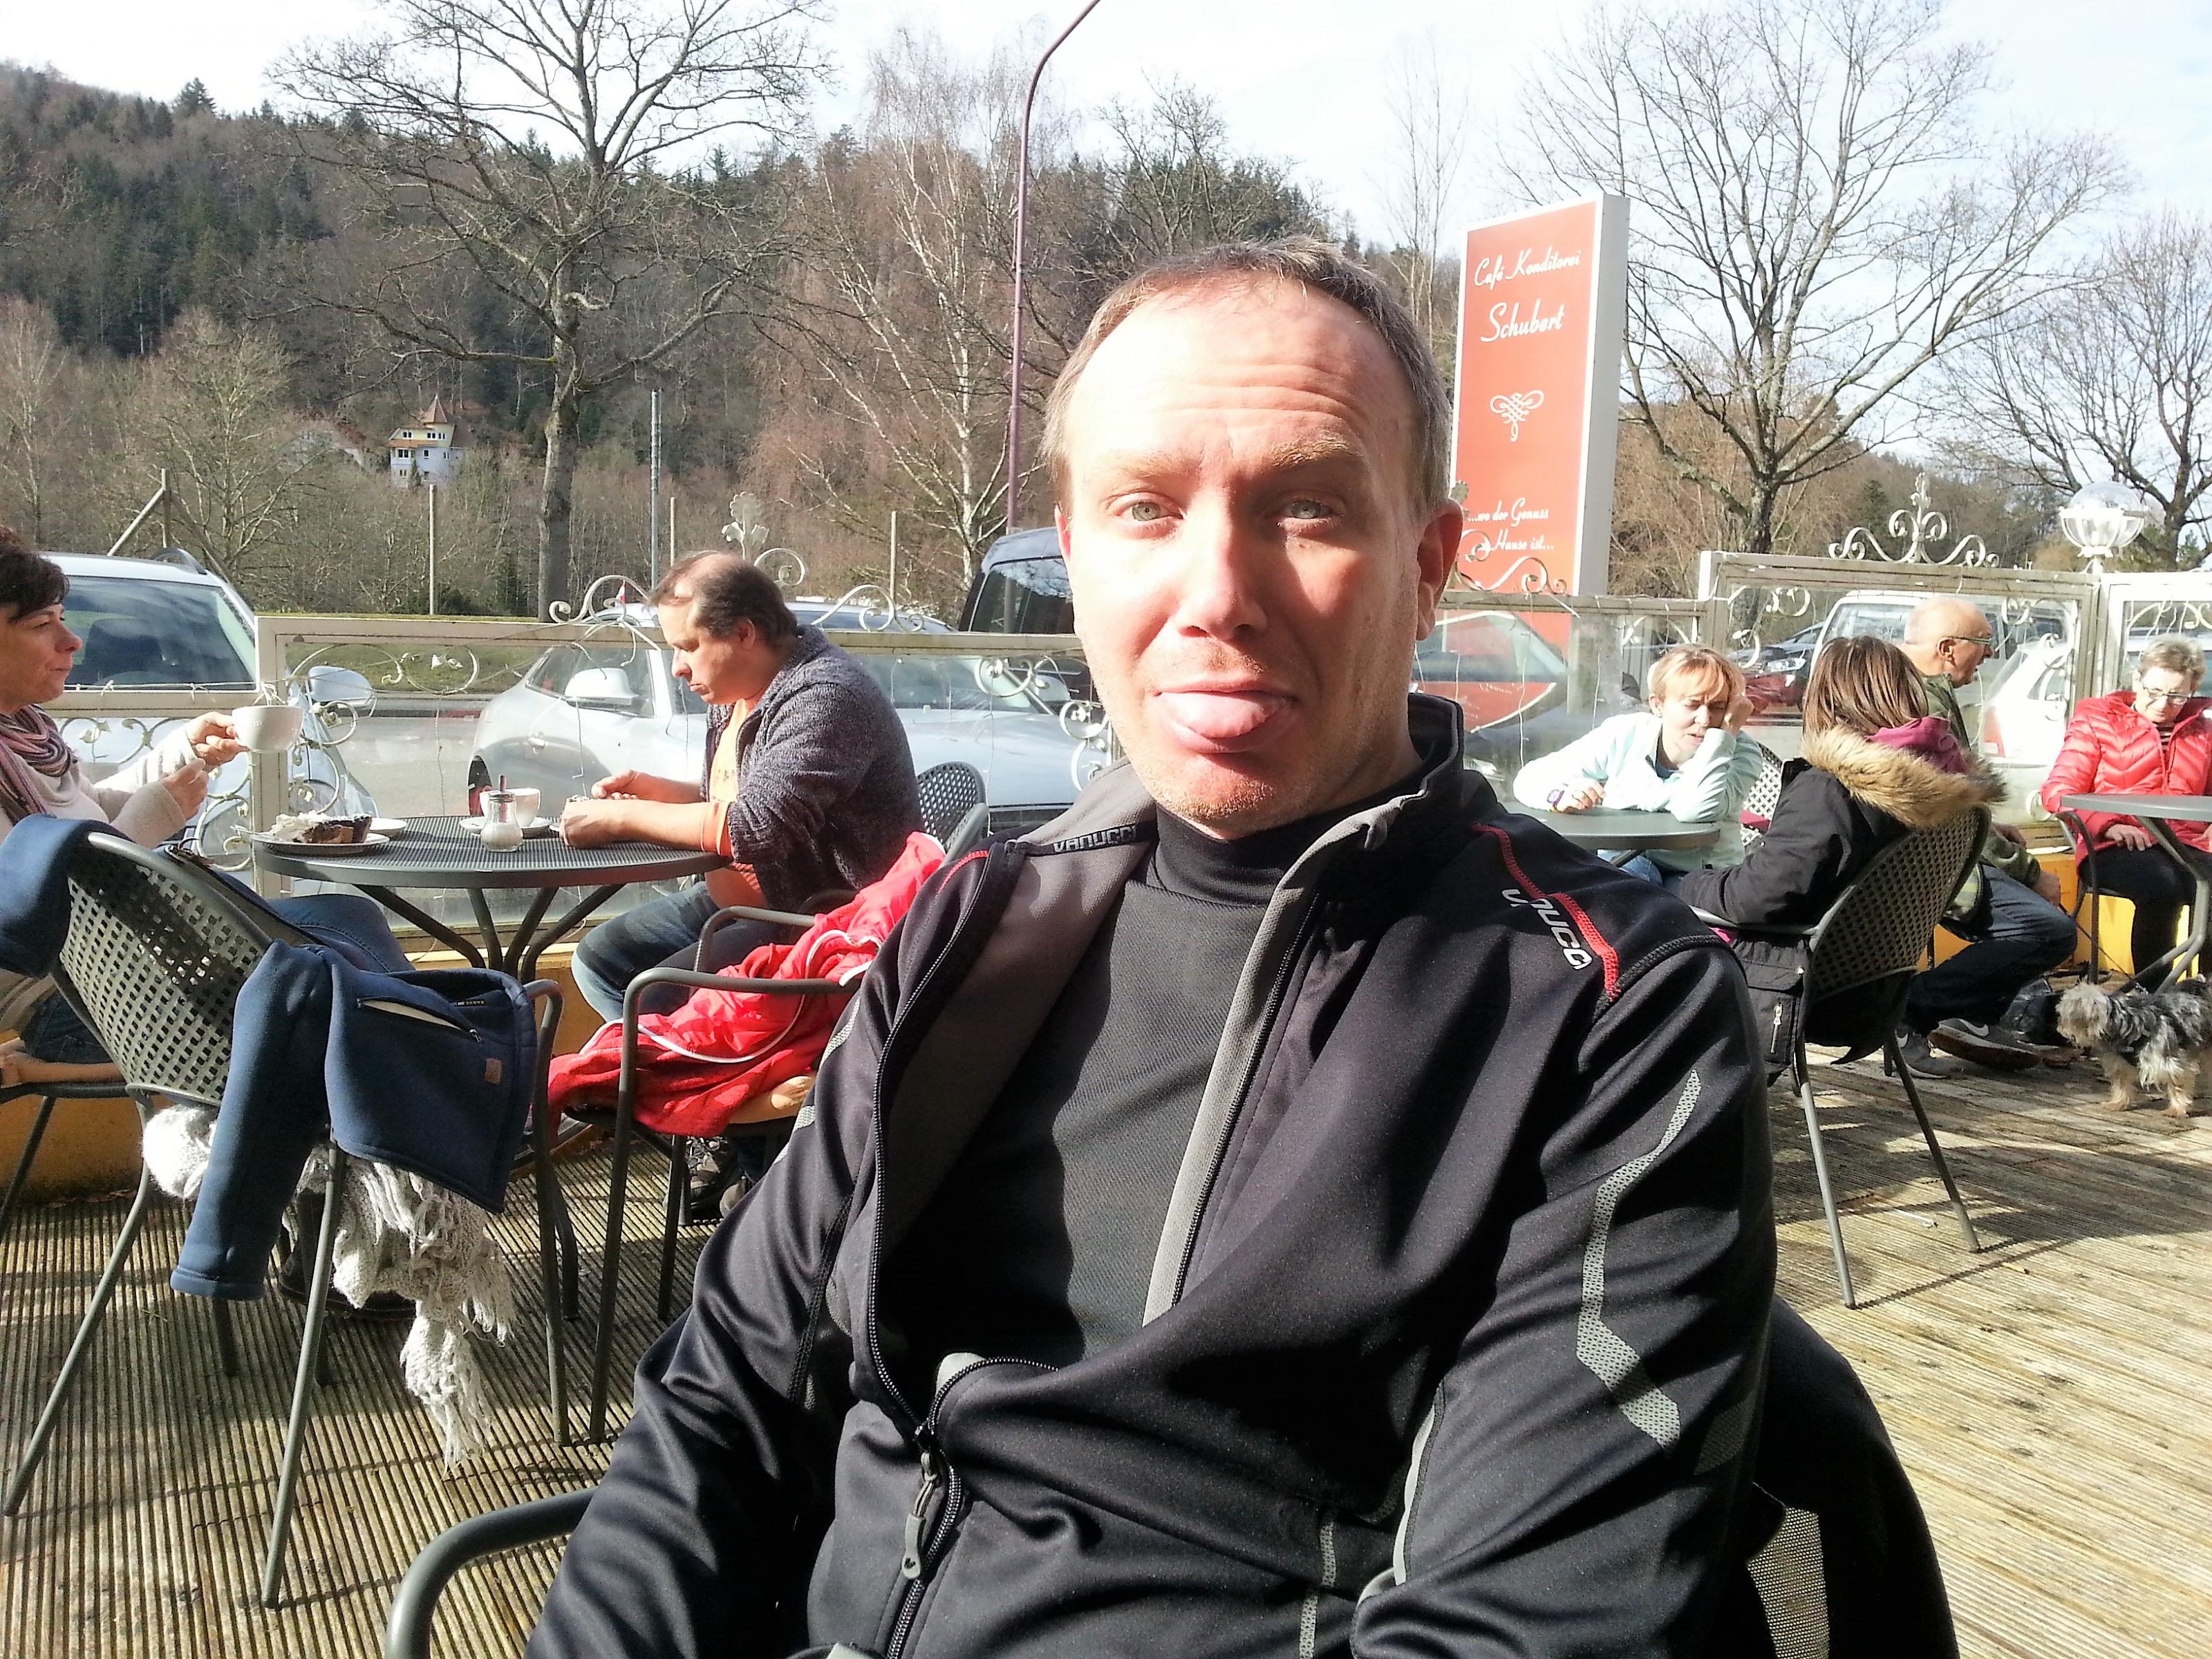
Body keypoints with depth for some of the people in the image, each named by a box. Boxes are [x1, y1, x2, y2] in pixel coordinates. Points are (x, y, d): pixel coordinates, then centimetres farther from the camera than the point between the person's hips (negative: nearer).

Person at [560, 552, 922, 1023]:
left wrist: (621, 818, -21)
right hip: (736, 896, 11)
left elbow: (755, 827, -30)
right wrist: (650, 790, 3)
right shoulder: (733, 694, 9)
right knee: (599, 958, 9)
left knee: (656, 1000, -24)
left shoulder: (823, 698, -22)